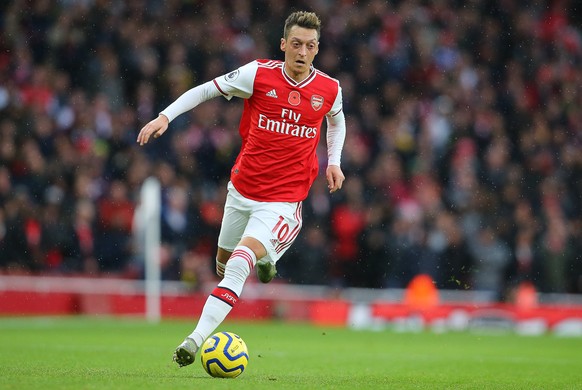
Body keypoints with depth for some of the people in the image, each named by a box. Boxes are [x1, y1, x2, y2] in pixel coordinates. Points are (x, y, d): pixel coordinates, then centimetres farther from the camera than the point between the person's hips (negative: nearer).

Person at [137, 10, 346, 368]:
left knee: (238, 267, -23)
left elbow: (336, 121, 20)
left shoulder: (330, 89, -4)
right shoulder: (259, 74, -9)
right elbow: (206, 90, 0)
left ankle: (197, 339, -23)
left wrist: (334, 161, 7)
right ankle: (266, 257, 55)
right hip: (242, 188, 3)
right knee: (224, 263, 20)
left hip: (283, 198, -3)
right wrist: (165, 116, -11)